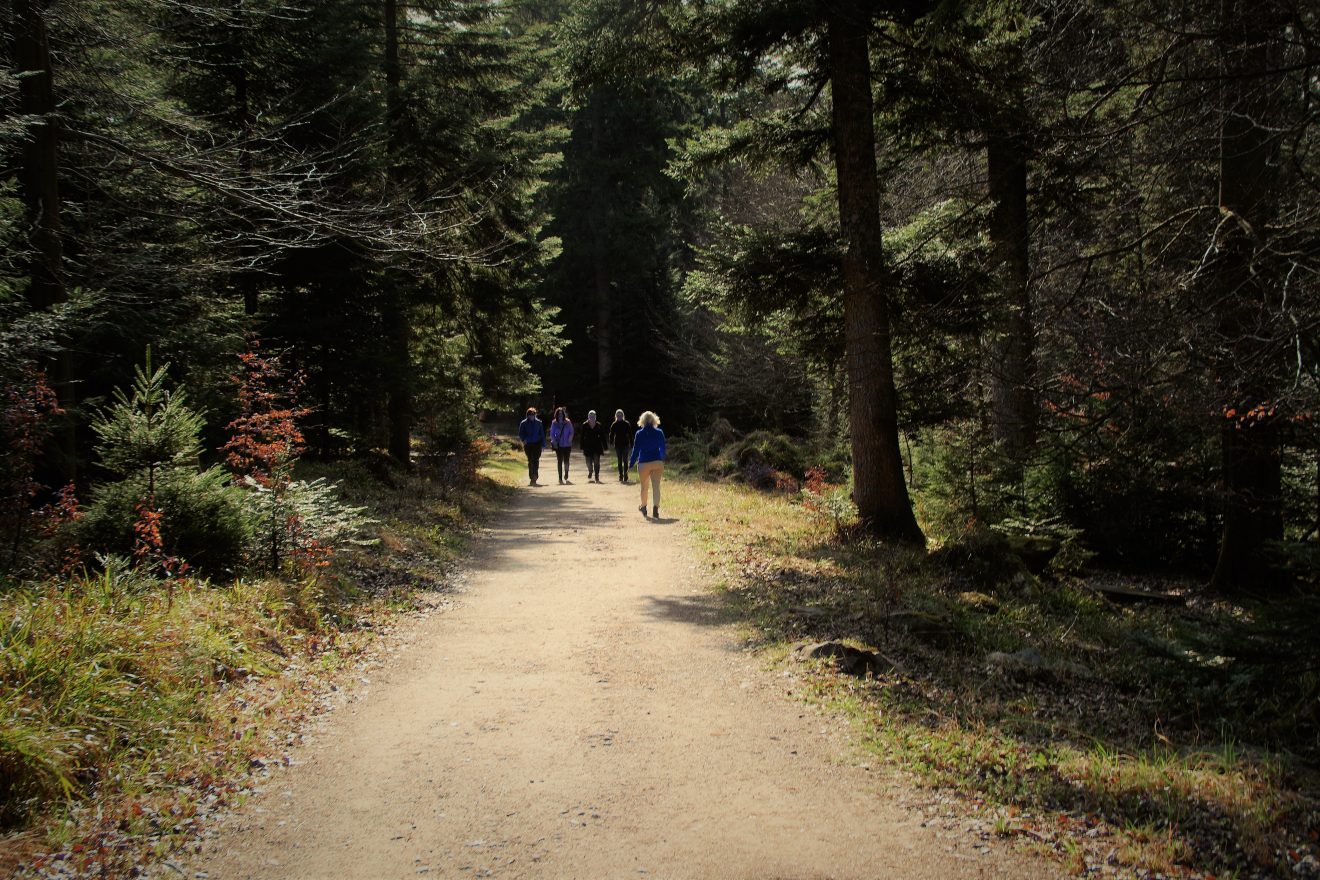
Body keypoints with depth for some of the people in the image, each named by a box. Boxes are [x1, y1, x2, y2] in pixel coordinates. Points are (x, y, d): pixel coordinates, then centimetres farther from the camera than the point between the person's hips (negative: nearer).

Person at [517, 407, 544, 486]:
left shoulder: (538, 422, 5)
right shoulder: (523, 423, 1)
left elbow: (542, 434, 9)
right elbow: (520, 434, 5)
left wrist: (543, 443, 4)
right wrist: (523, 439, -14)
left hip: (537, 444, 0)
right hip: (528, 445, 0)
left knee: (536, 460, -9)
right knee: (530, 461, 2)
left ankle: (534, 477, -8)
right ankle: (532, 478, 8)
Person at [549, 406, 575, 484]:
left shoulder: (568, 422, -1)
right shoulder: (554, 423, -1)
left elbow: (571, 432, 5)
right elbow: (552, 434, 4)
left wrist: (569, 441, -6)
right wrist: (554, 442, -7)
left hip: (567, 445, 0)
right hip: (558, 445, 0)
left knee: (566, 461, 3)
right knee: (559, 461, 0)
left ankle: (566, 477, 20)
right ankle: (560, 478, 2)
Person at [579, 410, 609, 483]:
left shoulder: (599, 425, 1)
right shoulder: (585, 426, 0)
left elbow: (603, 436, 3)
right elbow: (581, 437, 2)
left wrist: (604, 447, 1)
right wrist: (582, 447, -2)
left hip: (597, 447, 0)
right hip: (588, 448, 0)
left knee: (596, 462, -6)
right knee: (589, 463, 4)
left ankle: (597, 477, 0)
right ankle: (590, 476, 29)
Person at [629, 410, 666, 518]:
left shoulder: (639, 434, -4)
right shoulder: (659, 433, 0)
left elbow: (636, 450, -3)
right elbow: (662, 448, 7)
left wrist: (631, 463, 6)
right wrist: (662, 460, 23)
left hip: (643, 464, 0)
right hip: (657, 463, 0)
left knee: (644, 487, 16)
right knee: (656, 486, -2)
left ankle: (643, 507, 32)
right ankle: (655, 509, -14)